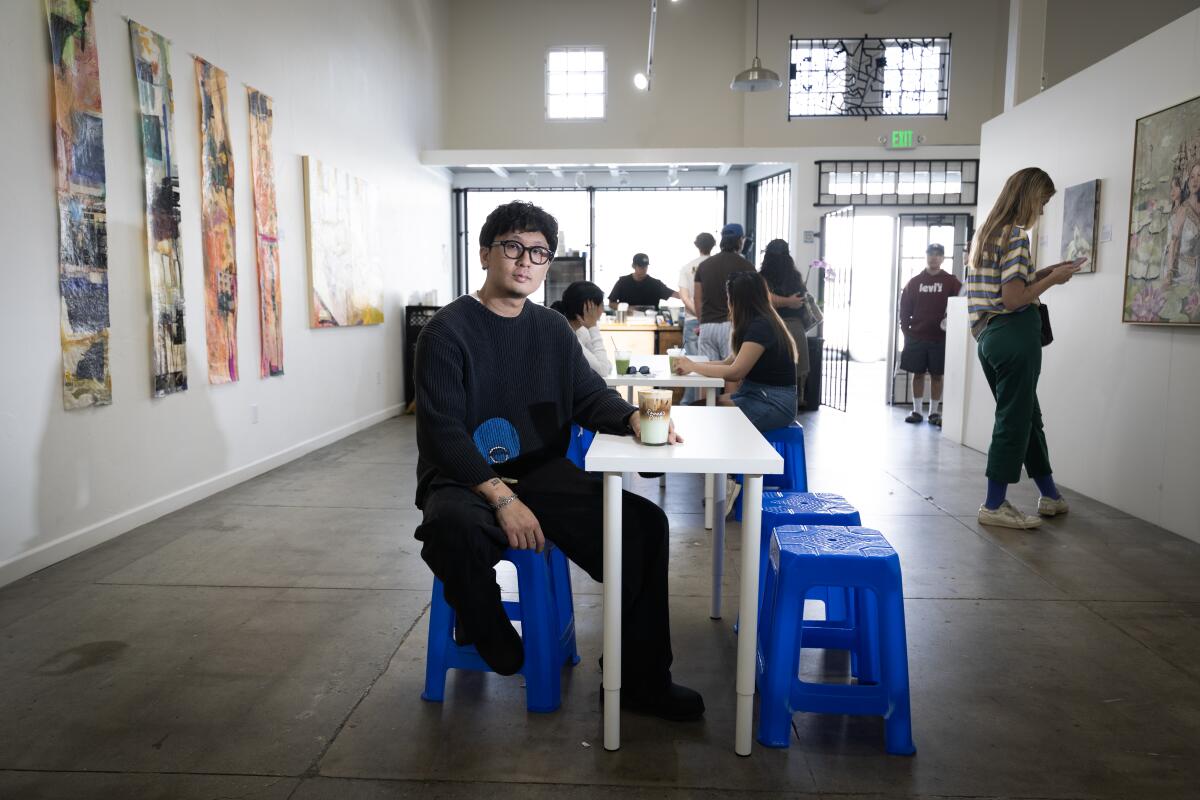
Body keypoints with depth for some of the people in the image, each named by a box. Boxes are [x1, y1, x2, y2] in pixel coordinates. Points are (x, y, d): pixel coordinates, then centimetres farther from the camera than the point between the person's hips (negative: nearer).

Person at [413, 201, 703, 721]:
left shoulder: (553, 330, 11)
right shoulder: (448, 331, -7)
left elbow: (590, 394, 10)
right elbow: (442, 433, -15)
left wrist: (633, 417, -14)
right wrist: (502, 498, -26)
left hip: (543, 475, 5)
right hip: (465, 481, -4)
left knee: (645, 523, -14)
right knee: (454, 528, -39)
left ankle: (641, 679, 3)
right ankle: (486, 631, -3)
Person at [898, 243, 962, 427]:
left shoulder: (951, 282, 2)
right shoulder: (914, 282, 6)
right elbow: (905, 307, 7)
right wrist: (906, 329, 0)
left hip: (940, 337, -1)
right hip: (916, 336, 1)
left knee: (937, 375, 3)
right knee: (918, 373, 5)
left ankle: (934, 412, 11)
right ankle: (917, 411, 13)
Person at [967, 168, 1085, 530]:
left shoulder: (987, 232, 16)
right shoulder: (1016, 234, -12)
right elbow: (1013, 299, -18)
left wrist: (1042, 272, 16)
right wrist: (1053, 279, -6)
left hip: (990, 335, 10)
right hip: (1015, 336, -10)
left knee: (1027, 415, 18)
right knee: (1014, 419, -2)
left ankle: (1050, 496, 30)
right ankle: (994, 506, 4)